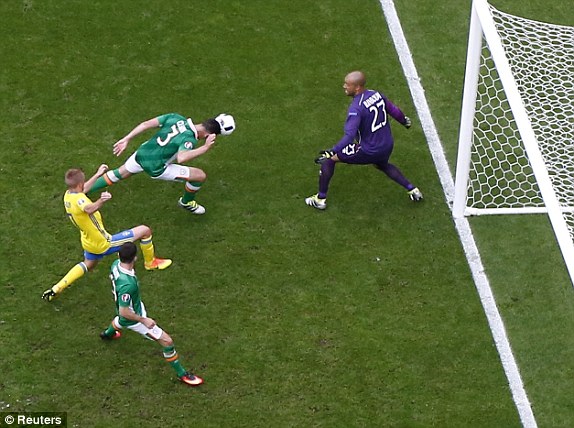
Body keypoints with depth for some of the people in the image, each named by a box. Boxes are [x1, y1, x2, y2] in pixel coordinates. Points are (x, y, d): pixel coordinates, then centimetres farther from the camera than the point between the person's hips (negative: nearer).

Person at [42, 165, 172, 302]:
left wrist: (97, 175, 28)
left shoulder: (68, 195, -4)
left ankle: (56, 289, 28)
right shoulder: (78, 199, -32)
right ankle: (150, 262, 25)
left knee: (88, 265, 39)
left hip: (89, 243, 9)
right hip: (103, 244, -9)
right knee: (144, 230, -2)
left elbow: (82, 190, 21)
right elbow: (89, 209, -58)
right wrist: (101, 201, -77)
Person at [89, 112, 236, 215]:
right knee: (200, 176, 3)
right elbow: (181, 158, -45)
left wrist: (126, 140, 2)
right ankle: (186, 202, 32)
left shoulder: (175, 118, -6)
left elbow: (145, 124, -6)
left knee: (120, 173, 35)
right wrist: (204, 148, -40)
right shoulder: (189, 140, -24)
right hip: (155, 168, -6)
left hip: (141, 155, 6)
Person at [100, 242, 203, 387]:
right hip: (133, 318, -9)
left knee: (120, 321, 47)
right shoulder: (128, 284, -46)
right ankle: (182, 374, 16)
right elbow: (124, 311, -36)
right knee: (167, 341, 0)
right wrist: (144, 320, -23)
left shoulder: (116, 264, -20)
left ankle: (107, 334, 79)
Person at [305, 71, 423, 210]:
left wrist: (331, 152, -40)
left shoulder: (356, 108, -26)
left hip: (369, 152, -7)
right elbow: (394, 111, 10)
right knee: (383, 165, 42)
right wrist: (404, 120, 31)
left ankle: (321, 199, 13)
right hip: (387, 146, 7)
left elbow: (349, 136, -35)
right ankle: (412, 189, 38)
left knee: (329, 159, 6)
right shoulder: (377, 94, -4)